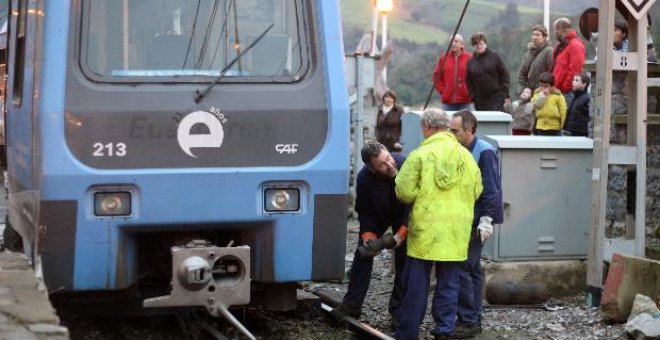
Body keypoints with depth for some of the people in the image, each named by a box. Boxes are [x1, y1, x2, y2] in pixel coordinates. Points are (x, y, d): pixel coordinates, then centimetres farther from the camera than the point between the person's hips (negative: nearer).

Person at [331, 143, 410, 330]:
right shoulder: (364, 178, -29)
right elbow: (364, 212, -13)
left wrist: (401, 234, -30)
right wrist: (369, 236, -26)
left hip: (405, 217, -2)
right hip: (377, 215, 2)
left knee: (403, 261, -3)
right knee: (363, 253, -2)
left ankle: (398, 311, 3)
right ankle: (352, 304, 5)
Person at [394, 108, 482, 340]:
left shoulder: (420, 155, -10)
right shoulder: (466, 156, 4)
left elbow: (404, 192, -11)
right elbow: (476, 191, 10)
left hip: (425, 229, -3)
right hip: (456, 232, 3)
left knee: (416, 285, 5)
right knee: (448, 284, 11)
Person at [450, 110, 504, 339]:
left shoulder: (485, 152, -14)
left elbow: (490, 190, -17)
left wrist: (486, 219, -18)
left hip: (476, 221, -9)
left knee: (461, 268, -11)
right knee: (472, 268, 13)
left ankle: (469, 321, -4)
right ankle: (473, 319, 21)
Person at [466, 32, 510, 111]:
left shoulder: (494, 57, 1)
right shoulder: (471, 62, 10)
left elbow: (504, 75, 0)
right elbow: (469, 82, 13)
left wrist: (504, 95, -6)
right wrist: (473, 96, 1)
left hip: (496, 99, -3)